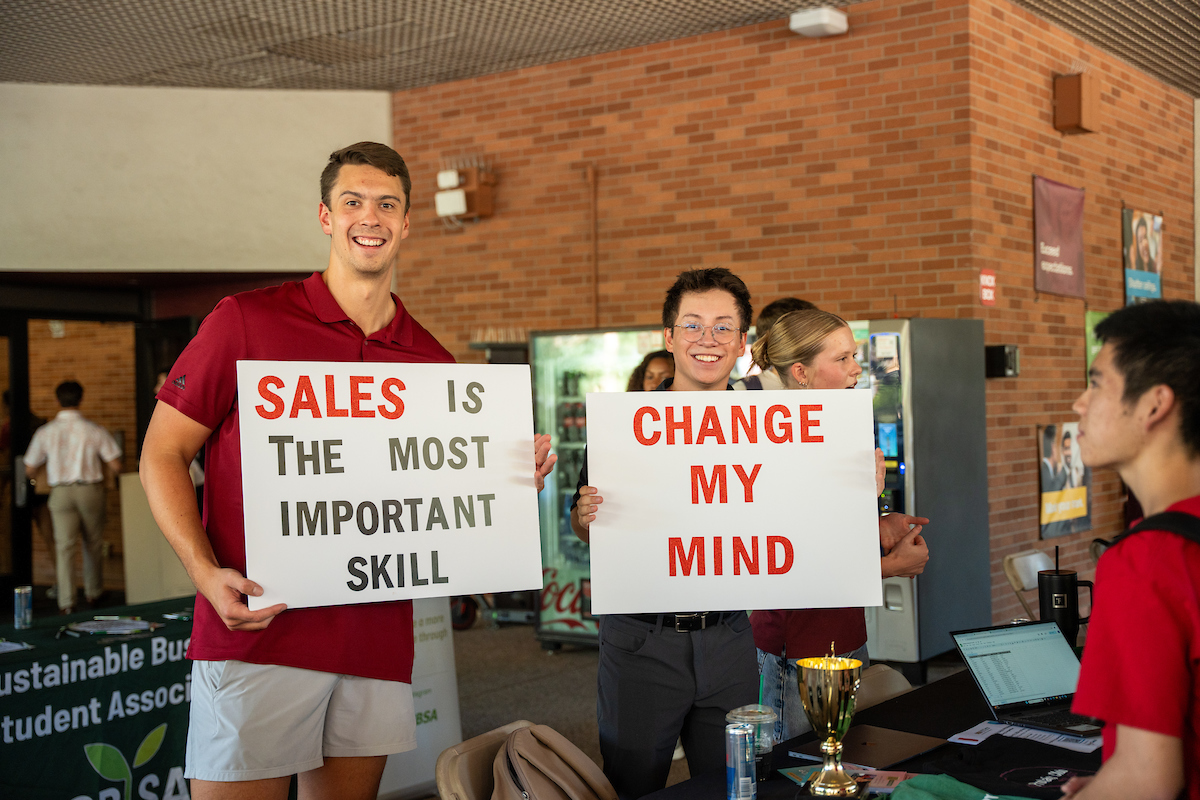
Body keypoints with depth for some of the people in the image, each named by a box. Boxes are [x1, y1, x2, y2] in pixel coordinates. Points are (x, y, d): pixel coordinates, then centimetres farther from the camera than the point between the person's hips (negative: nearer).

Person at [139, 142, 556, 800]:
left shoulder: (431, 361, 11)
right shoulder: (247, 321, -1)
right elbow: (162, 455, 1)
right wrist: (206, 572, -14)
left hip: (377, 641, 4)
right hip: (256, 631, -3)